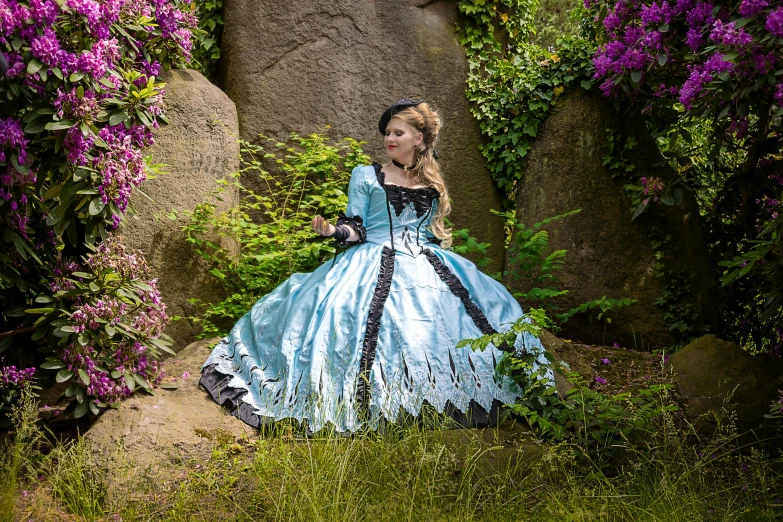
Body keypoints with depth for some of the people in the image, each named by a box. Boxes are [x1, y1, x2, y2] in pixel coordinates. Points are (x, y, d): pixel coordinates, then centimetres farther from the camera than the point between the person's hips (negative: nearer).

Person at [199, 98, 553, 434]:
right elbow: (355, 228, -1)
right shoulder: (366, 176, 5)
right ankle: (363, 404, -17)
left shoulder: (432, 183, 14)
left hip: (428, 266, 4)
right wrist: (332, 230, -19)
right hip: (374, 265, -4)